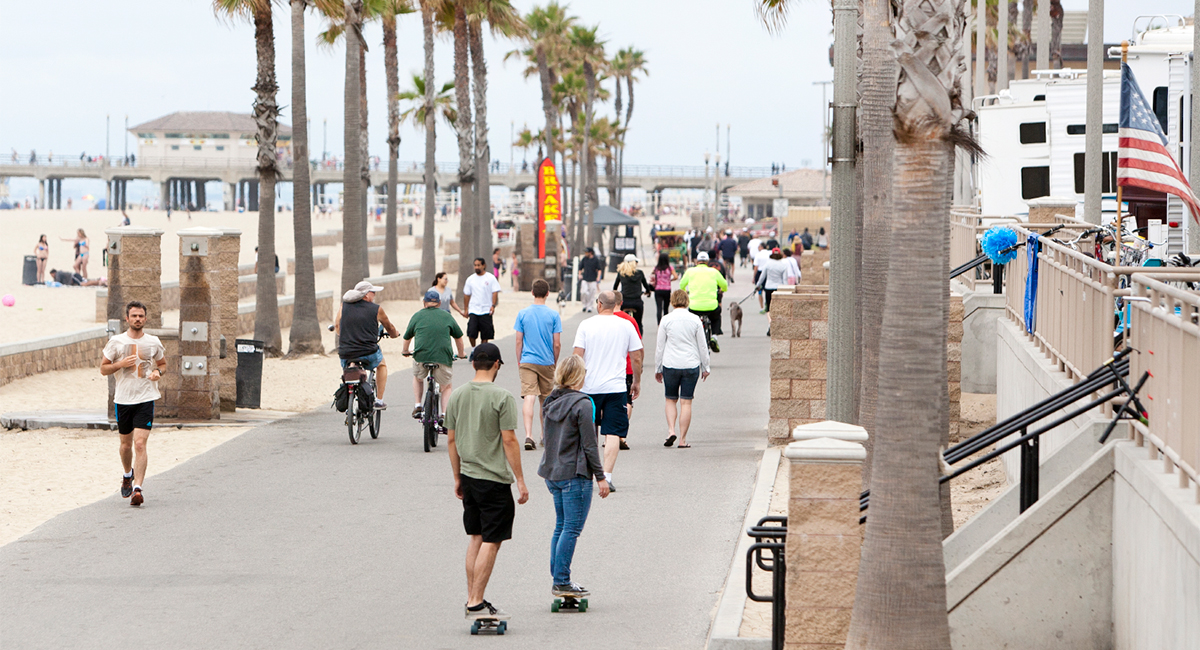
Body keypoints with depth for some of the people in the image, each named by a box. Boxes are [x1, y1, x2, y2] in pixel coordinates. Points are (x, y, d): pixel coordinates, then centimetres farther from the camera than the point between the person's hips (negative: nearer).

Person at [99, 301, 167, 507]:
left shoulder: (153, 342, 4)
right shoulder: (116, 342, 0)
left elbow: (163, 364, 19)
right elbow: (103, 369, 5)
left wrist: (158, 372, -4)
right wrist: (121, 364, -13)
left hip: (146, 399, -1)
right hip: (123, 398, 1)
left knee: (140, 443, -14)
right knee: (126, 444, 14)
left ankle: (137, 488, -18)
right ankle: (128, 474, 43)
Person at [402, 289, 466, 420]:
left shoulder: (417, 315, 12)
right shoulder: (447, 316, 14)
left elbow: (407, 337, 23)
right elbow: (458, 337, 25)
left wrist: (405, 351, 44)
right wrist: (461, 354, 42)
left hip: (421, 356, 0)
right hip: (443, 357, 0)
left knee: (417, 378, 33)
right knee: (447, 386, 20)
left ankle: (418, 406, 23)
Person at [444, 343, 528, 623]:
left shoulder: (457, 396, 7)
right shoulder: (501, 397, -12)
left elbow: (451, 440, 12)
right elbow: (509, 441, -14)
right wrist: (520, 480, -8)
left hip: (468, 476, 7)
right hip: (494, 479, -7)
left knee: (475, 538, 16)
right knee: (491, 542, -3)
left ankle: (472, 599, 19)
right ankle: (476, 603, -6)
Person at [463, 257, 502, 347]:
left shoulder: (490, 278, 0)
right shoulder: (470, 279, 7)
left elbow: (495, 292, -4)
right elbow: (467, 295, 13)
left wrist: (493, 305, -17)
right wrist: (466, 309, 11)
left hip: (486, 310, -1)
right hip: (473, 310, 1)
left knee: (485, 334, 3)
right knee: (471, 332, -10)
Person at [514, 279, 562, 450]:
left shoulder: (523, 314, -2)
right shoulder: (553, 315, -4)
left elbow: (519, 341, 1)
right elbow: (557, 344, -2)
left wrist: (519, 361, 12)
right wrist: (555, 362, 12)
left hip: (527, 361, -1)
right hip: (547, 362, 1)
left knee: (529, 398, -9)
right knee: (545, 400, 15)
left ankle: (528, 435, -24)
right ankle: (545, 436, 28)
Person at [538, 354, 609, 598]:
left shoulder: (550, 403, 8)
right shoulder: (582, 404, -14)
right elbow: (589, 445, -14)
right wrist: (600, 477, -7)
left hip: (552, 473, 8)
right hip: (575, 474, -8)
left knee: (561, 526, 15)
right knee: (572, 528, -4)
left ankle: (558, 579, 16)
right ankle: (561, 582, -5)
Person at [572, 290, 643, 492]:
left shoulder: (586, 325, -1)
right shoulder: (626, 326, 2)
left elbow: (577, 355, -6)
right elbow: (637, 357, 6)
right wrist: (637, 382, 19)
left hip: (589, 386, 1)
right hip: (616, 387, -1)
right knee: (613, 433, -3)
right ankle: (607, 475, -14)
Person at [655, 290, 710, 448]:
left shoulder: (666, 320, -2)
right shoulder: (695, 320, -1)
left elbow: (660, 347, 2)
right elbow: (702, 346, 4)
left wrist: (658, 368, 12)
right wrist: (705, 367, 14)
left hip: (670, 365, 0)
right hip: (691, 364, 0)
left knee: (671, 400, 14)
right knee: (686, 402, 3)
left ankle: (671, 430, -6)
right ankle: (683, 439, 2)